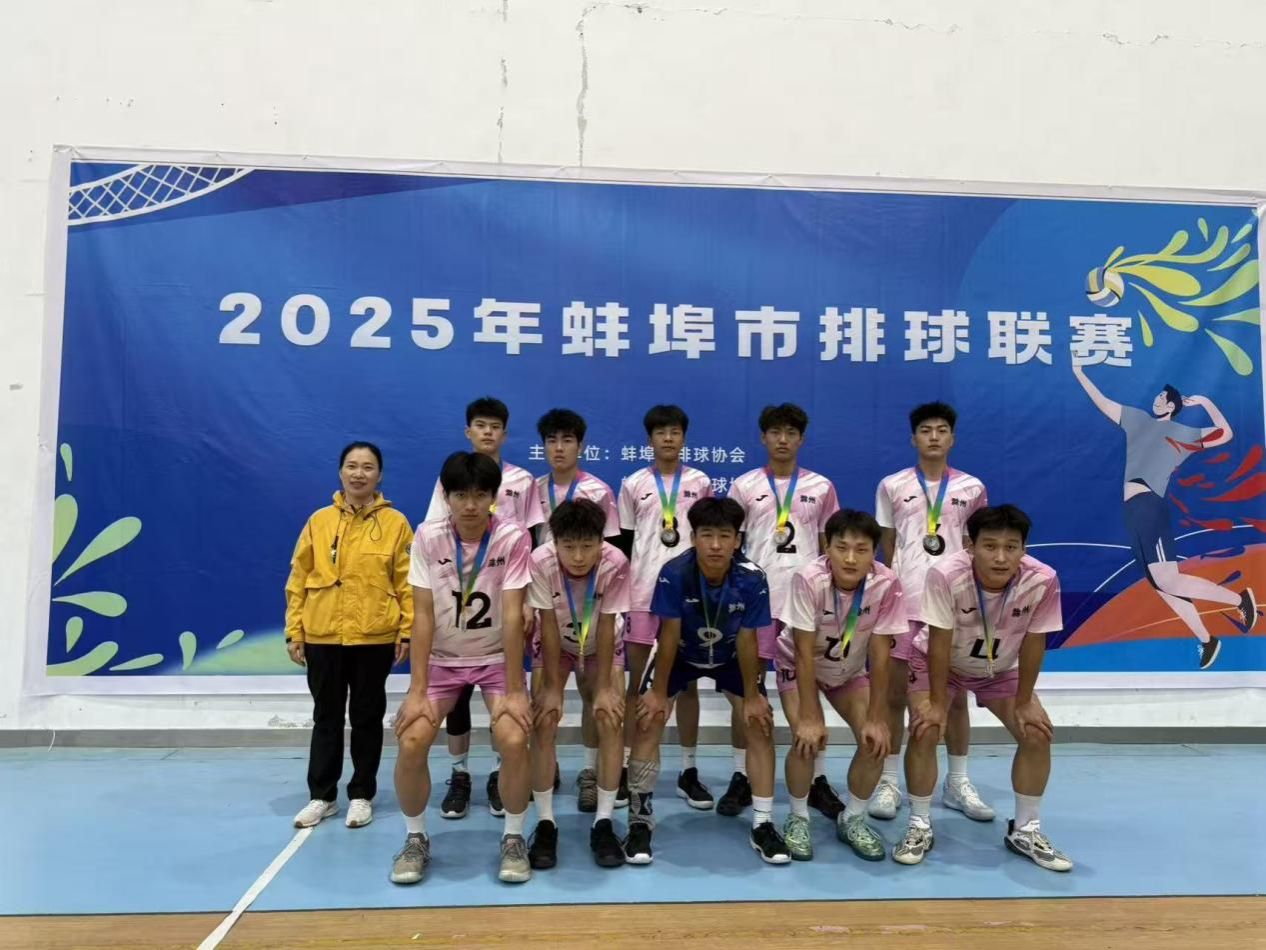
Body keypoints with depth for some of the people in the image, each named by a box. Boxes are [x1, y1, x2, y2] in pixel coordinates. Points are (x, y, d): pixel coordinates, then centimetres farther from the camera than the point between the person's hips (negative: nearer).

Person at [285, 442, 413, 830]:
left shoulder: (395, 523, -2)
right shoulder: (319, 521, 4)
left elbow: (407, 583, -2)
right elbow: (298, 580, 4)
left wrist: (407, 631, -7)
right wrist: (293, 631, 1)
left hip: (374, 637, -1)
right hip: (322, 636, 2)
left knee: (367, 716, 10)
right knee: (326, 716, 12)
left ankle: (362, 795, 24)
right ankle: (322, 795, 25)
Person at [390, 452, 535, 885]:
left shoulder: (513, 538, -18)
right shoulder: (427, 537, -13)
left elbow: (512, 615, -21)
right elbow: (423, 615, -14)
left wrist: (514, 690, -22)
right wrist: (417, 690, -18)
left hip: (496, 658, -1)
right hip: (442, 658, 2)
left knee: (514, 741, -22)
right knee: (412, 742, -16)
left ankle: (513, 839, 4)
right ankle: (416, 839, 10)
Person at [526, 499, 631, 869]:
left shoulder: (616, 563, -33)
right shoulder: (540, 562, -33)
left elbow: (606, 628, -24)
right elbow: (549, 627, -24)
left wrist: (603, 688, -19)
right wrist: (552, 687, -20)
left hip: (600, 647, 0)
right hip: (555, 645, 0)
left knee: (611, 720, -14)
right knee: (545, 722, -15)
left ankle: (604, 823, -2)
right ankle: (545, 823, -1)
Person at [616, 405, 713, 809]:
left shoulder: (700, 483, 5)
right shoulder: (633, 485, 4)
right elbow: (624, 544, 7)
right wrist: (619, 590, 3)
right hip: (642, 592, 0)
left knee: (687, 682, 6)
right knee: (637, 681, 5)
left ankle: (689, 771, 16)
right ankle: (625, 767, 15)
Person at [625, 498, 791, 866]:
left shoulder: (752, 579, -31)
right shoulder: (674, 574, -34)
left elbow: (747, 641, -19)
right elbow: (669, 636, -23)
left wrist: (752, 696, -11)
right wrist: (659, 692, -15)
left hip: (730, 656, 1)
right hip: (681, 654, -1)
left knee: (761, 723, -8)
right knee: (648, 720, -13)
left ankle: (763, 825, 7)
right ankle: (640, 820, 3)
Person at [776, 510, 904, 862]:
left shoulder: (886, 585, -29)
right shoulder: (809, 579, -35)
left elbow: (879, 656, -21)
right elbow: (805, 654, -29)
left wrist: (877, 718, -19)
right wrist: (809, 717, -28)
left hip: (849, 670, 3)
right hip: (798, 666, -2)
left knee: (875, 740, -12)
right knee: (808, 738, -21)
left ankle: (852, 819, 14)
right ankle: (798, 819, 4)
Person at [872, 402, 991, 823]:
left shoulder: (971, 488, 5)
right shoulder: (892, 486, 2)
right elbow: (887, 548, 7)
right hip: (904, 604, -1)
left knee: (956, 697, 9)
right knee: (895, 695, 4)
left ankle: (958, 784, 23)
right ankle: (889, 783, 15)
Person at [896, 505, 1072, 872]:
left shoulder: (1042, 581, -31)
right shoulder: (946, 575, -38)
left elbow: (1033, 643, -17)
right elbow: (940, 643, -28)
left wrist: (1024, 703, -9)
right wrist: (936, 702, -20)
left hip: (1001, 668, 3)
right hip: (938, 662, -3)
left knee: (1037, 734, -6)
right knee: (925, 731, -18)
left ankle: (1025, 830, 15)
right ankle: (919, 827, 2)